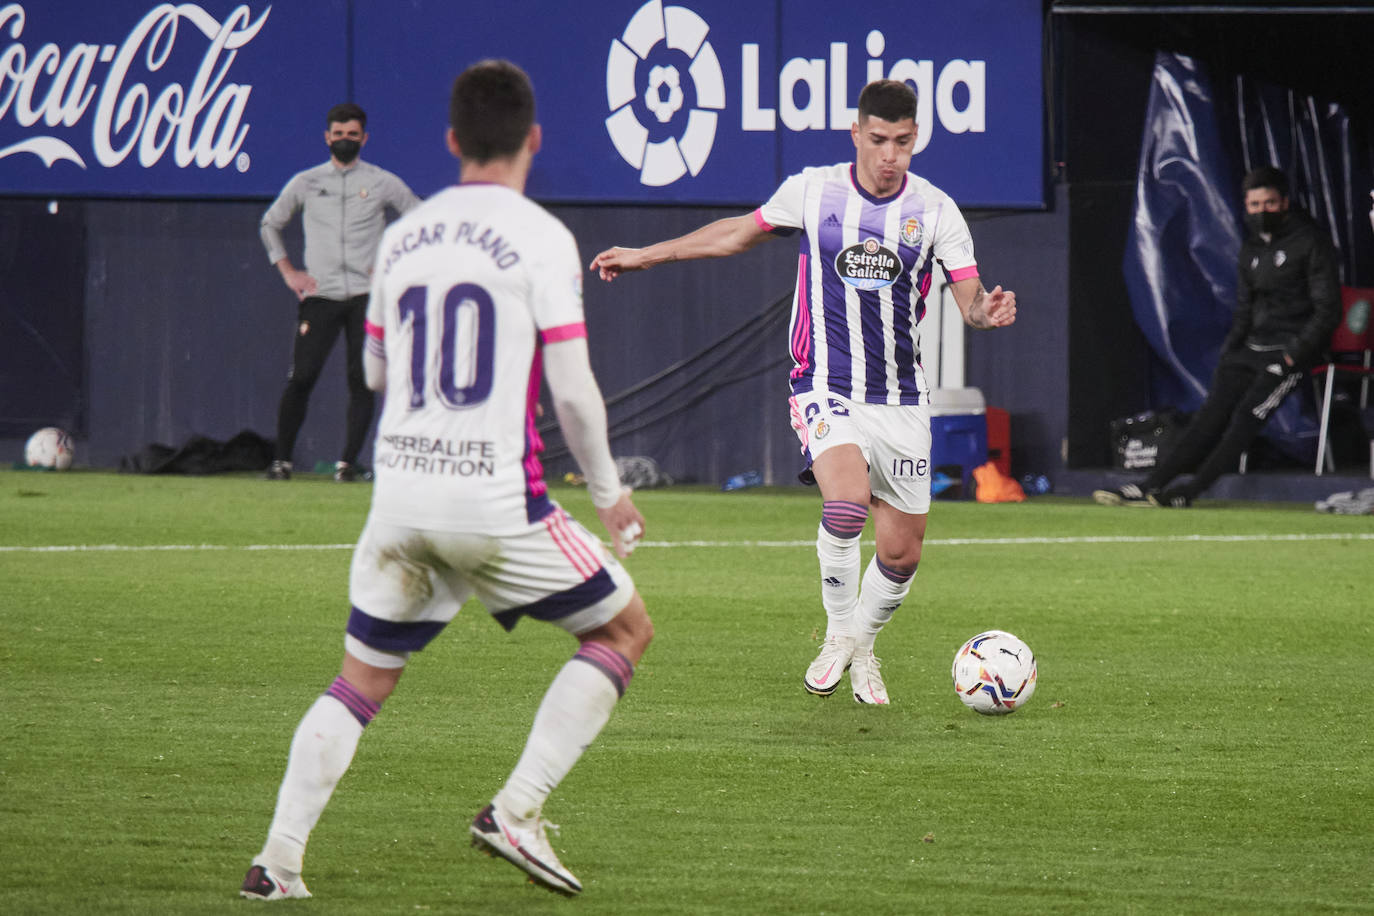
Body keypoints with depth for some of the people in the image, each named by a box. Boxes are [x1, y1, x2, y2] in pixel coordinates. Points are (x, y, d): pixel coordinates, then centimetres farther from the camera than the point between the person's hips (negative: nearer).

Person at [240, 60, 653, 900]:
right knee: (625, 630, 12)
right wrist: (608, 490, 4)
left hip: (399, 492, 5)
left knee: (363, 679, 16)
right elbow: (572, 390, -10)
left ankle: (279, 859, 2)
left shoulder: (402, 237, 11)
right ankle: (516, 811, 0)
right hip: (498, 497, -5)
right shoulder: (541, 238, -6)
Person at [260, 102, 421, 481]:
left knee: (362, 380, -5)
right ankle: (281, 460, 0)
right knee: (300, 378, -7)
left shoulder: (382, 182, 7)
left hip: (366, 296, 0)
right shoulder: (306, 183, 11)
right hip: (318, 295, 0)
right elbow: (270, 224, 21)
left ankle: (348, 462, 1)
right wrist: (287, 272, 10)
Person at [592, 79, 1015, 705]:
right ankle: (837, 634, -6)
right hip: (826, 389, -2)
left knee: (902, 552, 4)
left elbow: (970, 297, -3)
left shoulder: (935, 210, -2)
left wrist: (988, 311, -28)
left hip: (902, 399, 2)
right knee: (847, 501, -29)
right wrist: (646, 255, 20)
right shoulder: (811, 192, -2)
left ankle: (862, 646, 33)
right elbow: (741, 232, 15)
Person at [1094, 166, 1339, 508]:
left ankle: (1191, 490, -30)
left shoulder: (1311, 242, -6)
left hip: (1294, 348, -6)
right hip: (1252, 347, 6)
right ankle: (1151, 486, -19)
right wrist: (1227, 355, 7)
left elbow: (1327, 311, -10)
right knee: (1212, 412, -9)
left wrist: (1295, 357, -17)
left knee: (1248, 412, -23)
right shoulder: (1251, 248, 16)